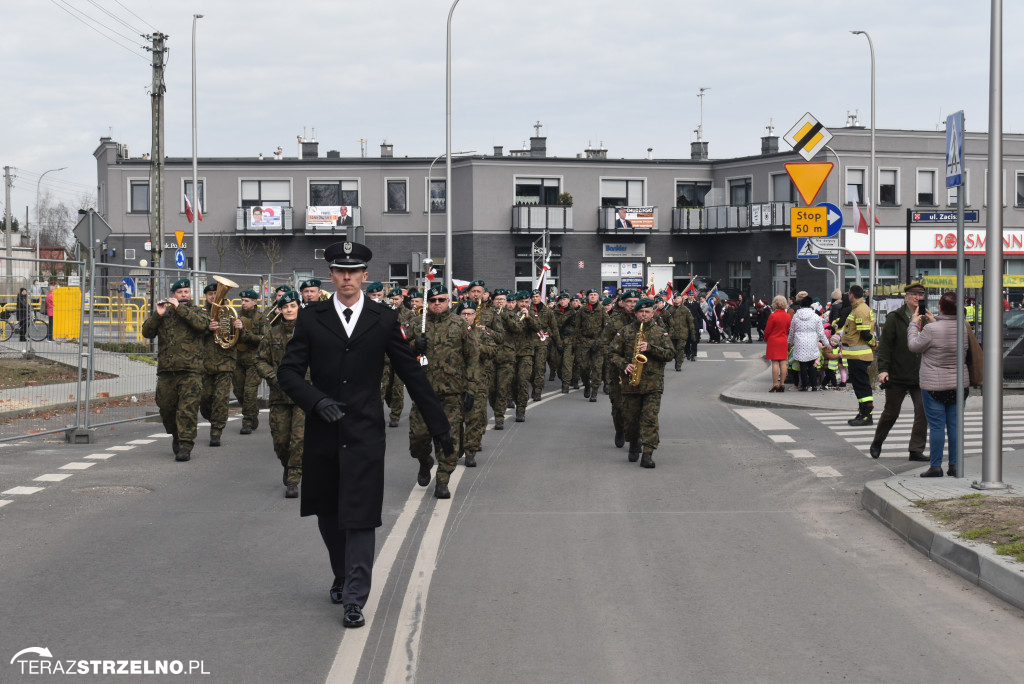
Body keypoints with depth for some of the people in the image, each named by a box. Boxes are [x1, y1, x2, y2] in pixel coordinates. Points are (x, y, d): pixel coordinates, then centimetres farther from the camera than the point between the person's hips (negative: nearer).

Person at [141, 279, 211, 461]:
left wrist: (180, 308, -14)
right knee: (166, 407, 9)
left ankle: (185, 446, -9)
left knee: (188, 409, -10)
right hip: (166, 371, 3)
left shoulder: (197, 311, 10)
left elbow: (202, 324, -14)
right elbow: (147, 332, 4)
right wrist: (157, 315, -11)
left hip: (190, 371, -3)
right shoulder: (164, 313, 14)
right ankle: (176, 435, 32)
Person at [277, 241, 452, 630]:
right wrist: (316, 400, -19)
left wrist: (439, 427, 8)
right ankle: (342, 577, 36)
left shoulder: (384, 320, 2)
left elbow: (413, 375, 6)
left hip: (364, 433, -2)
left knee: (359, 516, -6)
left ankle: (355, 599, -3)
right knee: (328, 515, 14)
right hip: (322, 432, 2)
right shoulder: (311, 319, 3)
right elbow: (288, 372, -1)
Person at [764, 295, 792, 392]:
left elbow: (767, 330, -7)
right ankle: (782, 384, 7)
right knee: (783, 363, 6)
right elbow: (788, 330, 12)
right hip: (784, 341, 5)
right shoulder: (788, 316, 4)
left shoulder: (773, 316, -14)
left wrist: (766, 339, 9)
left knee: (775, 363, -5)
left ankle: (775, 384, -6)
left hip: (773, 341, -5)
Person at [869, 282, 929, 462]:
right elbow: (884, 344, -6)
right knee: (891, 412, 9)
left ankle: (916, 450, 3)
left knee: (923, 412, -6)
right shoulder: (894, 318, -3)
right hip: (898, 376, -3)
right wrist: (882, 369, -13)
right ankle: (876, 443, 30)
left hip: (920, 377, 3)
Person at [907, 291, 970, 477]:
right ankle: (955, 465, 13)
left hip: (934, 386, -5)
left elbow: (914, 345, -4)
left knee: (936, 426, -1)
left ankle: (935, 466, 2)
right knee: (954, 425, 10)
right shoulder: (963, 328, -1)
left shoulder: (932, 329, -18)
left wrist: (914, 324, 9)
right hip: (959, 385, 5)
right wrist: (934, 322, 22)